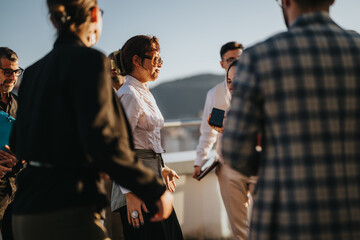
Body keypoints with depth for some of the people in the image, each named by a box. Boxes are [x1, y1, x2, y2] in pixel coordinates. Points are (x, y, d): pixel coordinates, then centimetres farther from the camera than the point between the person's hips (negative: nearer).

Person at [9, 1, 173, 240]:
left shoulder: (33, 71, 13)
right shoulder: (89, 59, -9)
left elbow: (17, 143, 18)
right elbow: (102, 139, -19)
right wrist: (155, 190, -13)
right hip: (66, 213, -8)